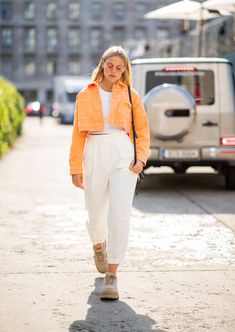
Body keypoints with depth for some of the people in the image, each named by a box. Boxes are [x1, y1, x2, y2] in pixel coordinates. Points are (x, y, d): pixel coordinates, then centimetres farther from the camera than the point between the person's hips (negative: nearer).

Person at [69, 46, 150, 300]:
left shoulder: (130, 96, 9)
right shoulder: (85, 96, 10)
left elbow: (142, 130, 11)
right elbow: (78, 134, 9)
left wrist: (141, 158, -4)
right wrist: (76, 167, 4)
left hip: (123, 154, -1)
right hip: (95, 155, 1)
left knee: (120, 215, -13)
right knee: (96, 215, 8)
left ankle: (111, 276, -8)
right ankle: (99, 246, 44)